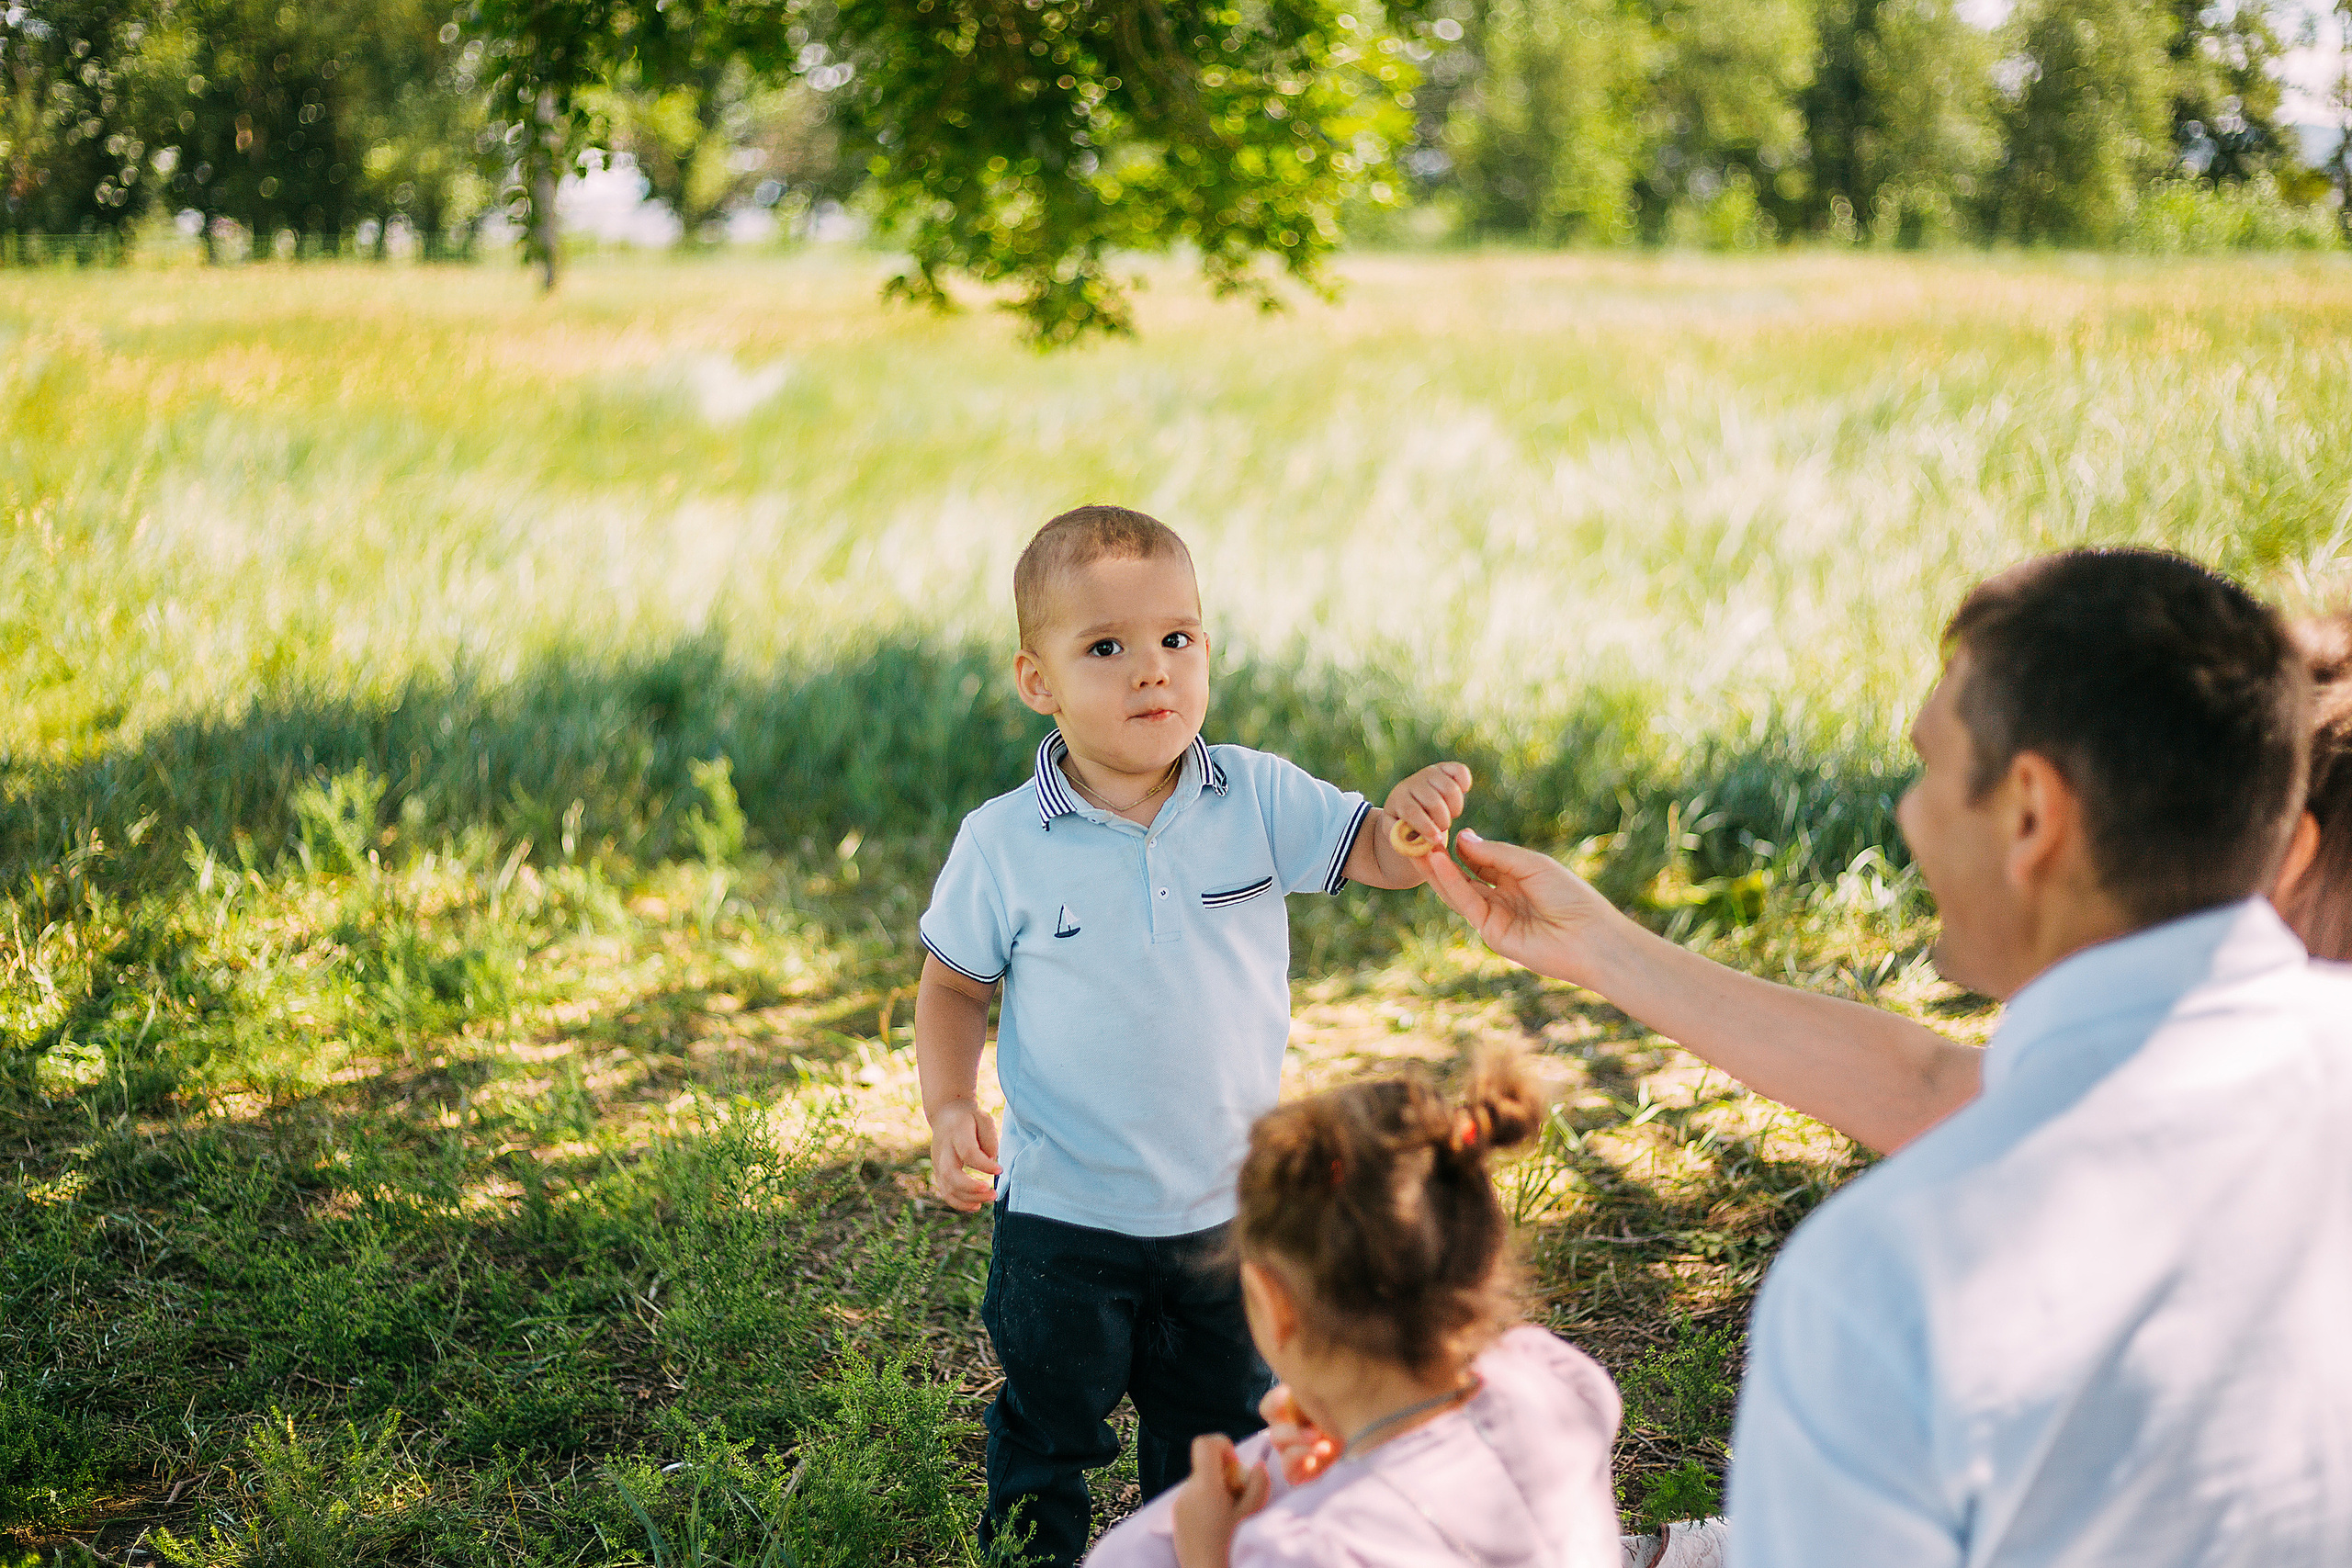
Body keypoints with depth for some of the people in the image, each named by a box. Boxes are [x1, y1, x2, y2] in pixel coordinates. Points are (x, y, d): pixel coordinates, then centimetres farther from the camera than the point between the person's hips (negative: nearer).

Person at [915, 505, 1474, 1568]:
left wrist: (1414, 814, -37)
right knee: (1046, 1433, 15)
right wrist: (951, 1111, -19)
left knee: (1218, 1433, 22)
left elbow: (1380, 859, -13)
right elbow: (953, 988, -3)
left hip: (1227, 1208, 2)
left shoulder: (1259, 800, -11)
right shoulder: (1003, 845, -15)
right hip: (1062, 1216, -2)